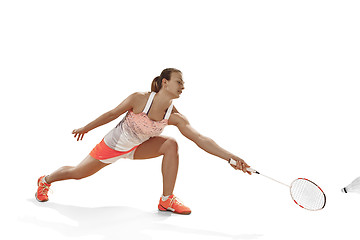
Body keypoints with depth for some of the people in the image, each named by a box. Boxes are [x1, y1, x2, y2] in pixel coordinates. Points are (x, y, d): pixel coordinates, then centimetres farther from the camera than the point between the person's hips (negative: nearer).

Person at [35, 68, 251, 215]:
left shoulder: (175, 117, -22)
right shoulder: (139, 99, -30)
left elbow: (201, 139, -29)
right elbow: (112, 114, -15)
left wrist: (230, 157, -38)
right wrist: (86, 128, -3)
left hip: (136, 148, 3)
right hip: (112, 145, -3)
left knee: (170, 144, -21)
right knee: (78, 173, 7)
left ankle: (167, 200, -13)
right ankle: (45, 181, 42)